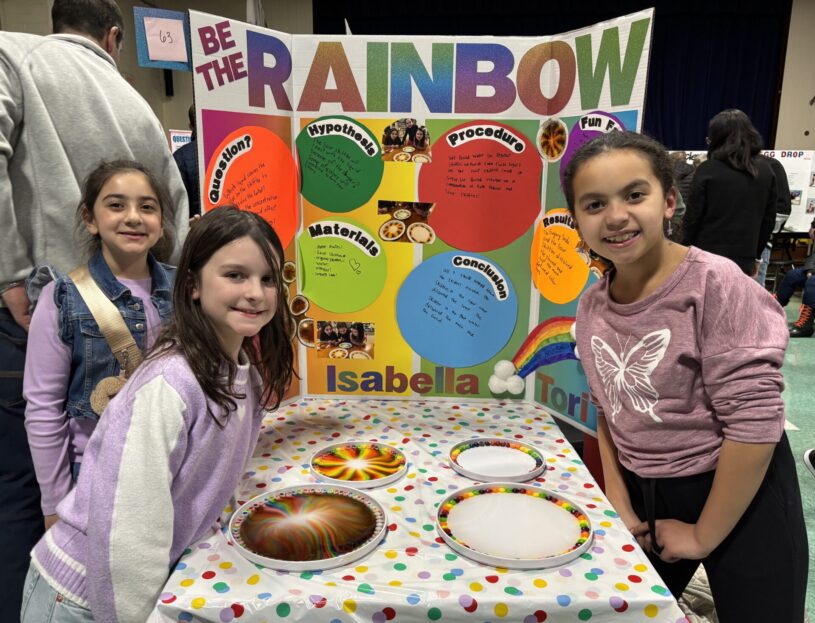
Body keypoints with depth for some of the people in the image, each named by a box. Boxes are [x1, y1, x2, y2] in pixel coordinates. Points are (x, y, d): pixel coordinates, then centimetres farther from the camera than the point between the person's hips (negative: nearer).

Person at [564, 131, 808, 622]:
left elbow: (755, 419, -22)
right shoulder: (591, 307, -4)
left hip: (739, 496, -4)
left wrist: (703, 535, -14)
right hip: (645, 495, 5)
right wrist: (618, 500, 0)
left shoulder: (716, 284, -22)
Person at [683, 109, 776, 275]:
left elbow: (693, 217, -7)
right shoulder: (766, 171, 5)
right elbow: (769, 219, 10)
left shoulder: (707, 170, -9)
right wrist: (756, 255, 21)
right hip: (744, 258, 3)